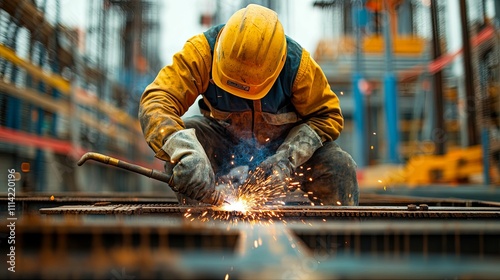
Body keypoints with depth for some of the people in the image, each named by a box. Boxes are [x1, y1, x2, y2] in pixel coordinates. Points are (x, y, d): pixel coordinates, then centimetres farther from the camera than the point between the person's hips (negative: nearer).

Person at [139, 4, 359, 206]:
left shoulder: (298, 63, -23)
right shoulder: (203, 51, -26)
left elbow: (327, 116, -12)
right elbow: (156, 100, -35)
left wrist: (289, 156, -27)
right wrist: (183, 152, -54)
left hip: (282, 143, 0)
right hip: (223, 143, 0)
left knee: (340, 167, -22)